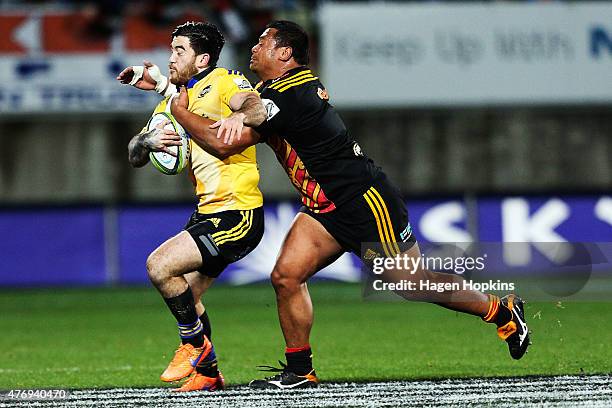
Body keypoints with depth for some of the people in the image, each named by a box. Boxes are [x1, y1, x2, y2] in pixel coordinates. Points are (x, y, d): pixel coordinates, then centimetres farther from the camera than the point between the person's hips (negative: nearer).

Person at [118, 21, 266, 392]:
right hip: (208, 211, 9)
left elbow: (258, 107, -25)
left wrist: (239, 116, -47)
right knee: (185, 297, 10)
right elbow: (135, 156, 14)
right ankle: (208, 372, 23)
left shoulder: (224, 82, -6)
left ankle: (196, 345, 0)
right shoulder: (174, 103, 17)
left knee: (160, 265, -17)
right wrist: (149, 141, -9)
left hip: (238, 214, -9)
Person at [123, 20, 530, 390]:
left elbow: (228, 142, -24)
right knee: (287, 275, -5)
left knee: (414, 283, -1)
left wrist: (181, 111, -12)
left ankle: (502, 310, 18)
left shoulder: (287, 95, -23)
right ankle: (300, 371, 4)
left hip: (367, 203, -9)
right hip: (325, 208, 9)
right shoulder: (276, 89, 7)